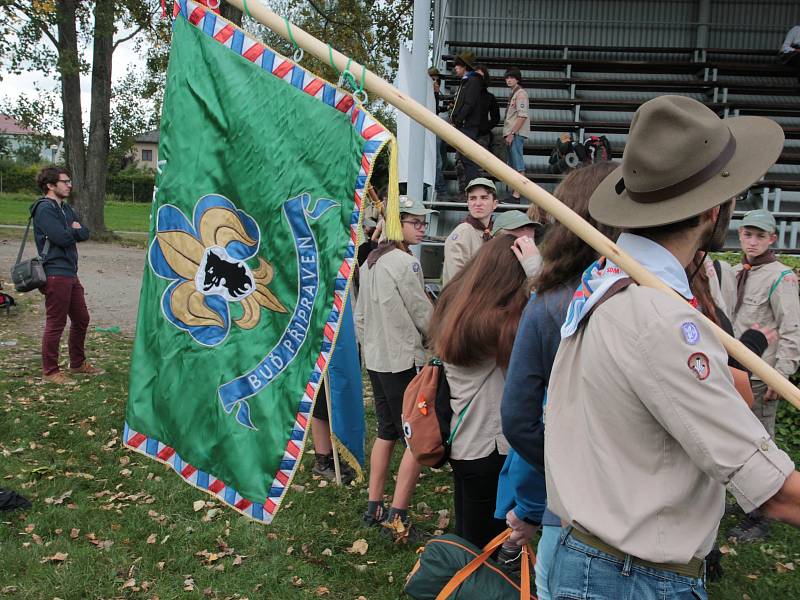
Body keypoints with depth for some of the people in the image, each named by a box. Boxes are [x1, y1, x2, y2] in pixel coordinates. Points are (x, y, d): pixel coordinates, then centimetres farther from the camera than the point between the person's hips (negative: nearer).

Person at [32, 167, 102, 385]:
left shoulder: (65, 207, 17)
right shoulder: (45, 209, -11)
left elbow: (85, 233, 10)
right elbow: (62, 238, -21)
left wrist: (72, 231, -10)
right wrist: (75, 231, -2)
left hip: (70, 272, 9)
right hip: (55, 274, -9)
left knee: (81, 319, 16)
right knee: (56, 324, -2)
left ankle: (77, 363, 30)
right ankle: (50, 371, 8)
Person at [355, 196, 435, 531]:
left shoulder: (370, 261, 11)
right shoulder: (405, 263, -15)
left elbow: (360, 314, 15)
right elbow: (424, 315, -10)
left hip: (375, 360, 9)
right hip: (404, 361, -9)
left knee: (386, 433, 17)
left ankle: (373, 509, 21)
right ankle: (397, 517, -1)